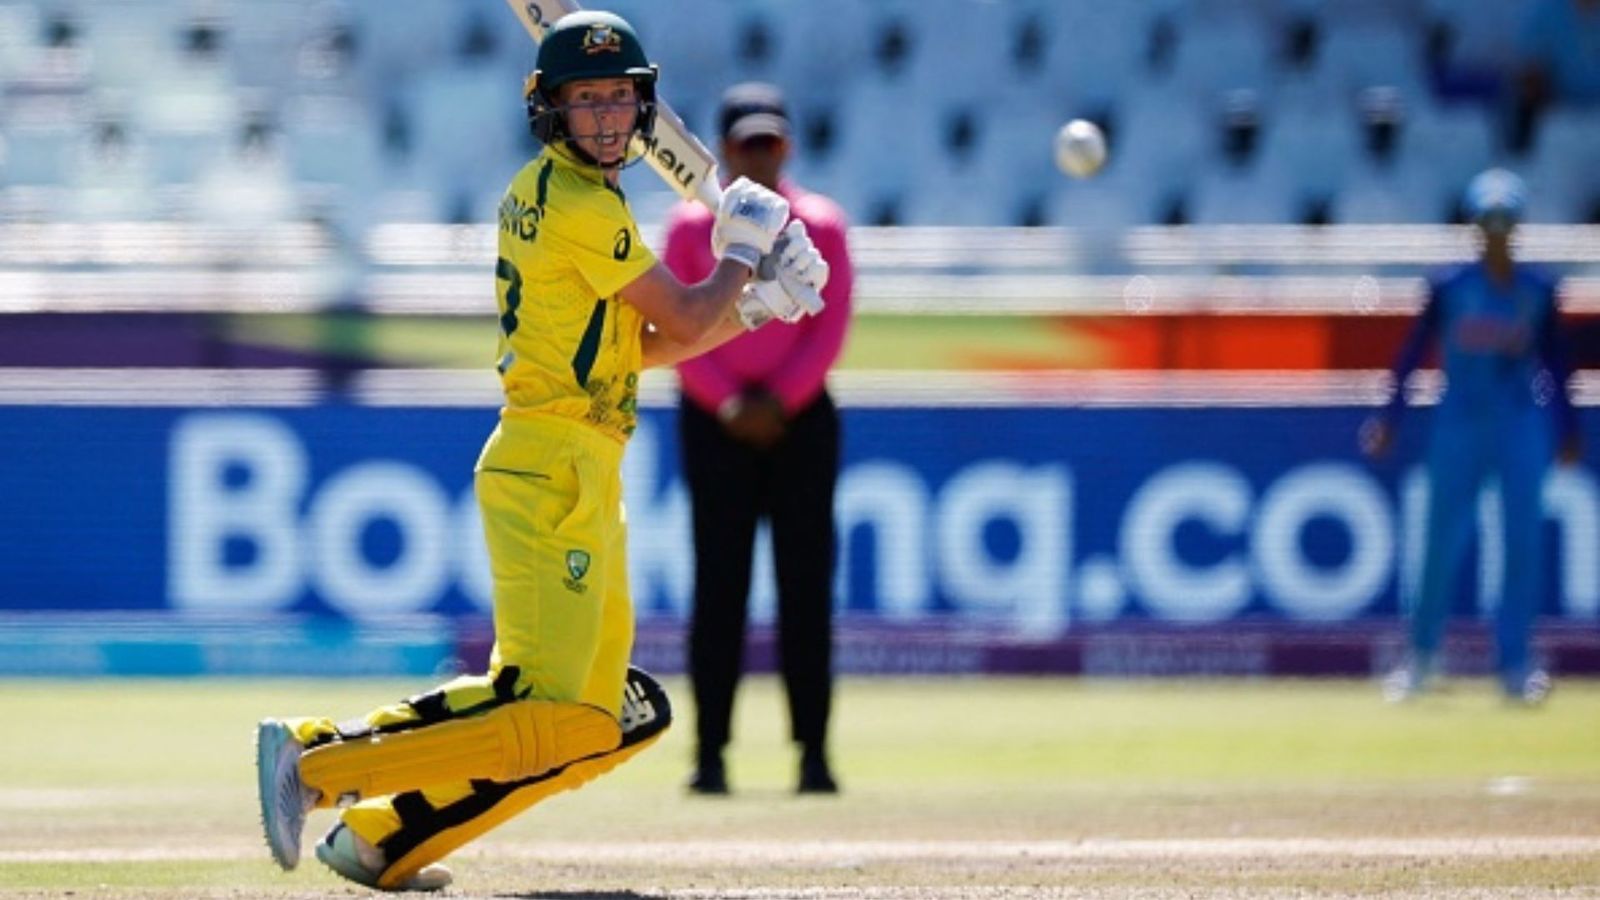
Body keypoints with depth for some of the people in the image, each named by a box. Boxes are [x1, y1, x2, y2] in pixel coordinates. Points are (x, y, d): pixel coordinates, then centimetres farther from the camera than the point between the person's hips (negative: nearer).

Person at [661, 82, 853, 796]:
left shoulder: (822, 225, 6)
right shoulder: (690, 227, 4)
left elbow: (830, 328, 1)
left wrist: (779, 400, -11)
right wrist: (727, 403, -12)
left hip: (800, 415, 1)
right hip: (714, 417, -1)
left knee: (806, 580, -2)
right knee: (719, 582, -4)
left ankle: (814, 751, 0)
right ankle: (710, 752, -4)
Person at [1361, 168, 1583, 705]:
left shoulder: (1537, 291, 3)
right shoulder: (1450, 289, -2)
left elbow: (1554, 363, 9)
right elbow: (1414, 352, 0)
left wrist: (1566, 430, 7)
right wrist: (1389, 420, -5)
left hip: (1522, 427, 1)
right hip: (1459, 426, -1)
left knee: (1524, 543, -4)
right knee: (1442, 543, 0)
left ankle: (1515, 664, 2)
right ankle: (1422, 656, 15)